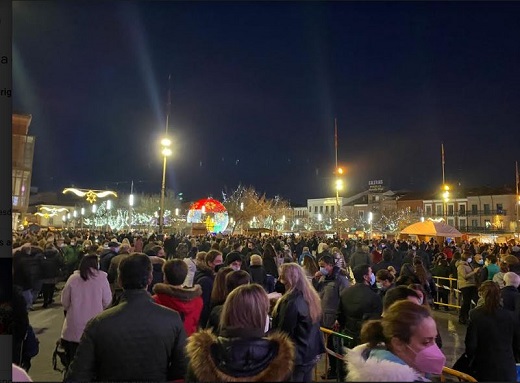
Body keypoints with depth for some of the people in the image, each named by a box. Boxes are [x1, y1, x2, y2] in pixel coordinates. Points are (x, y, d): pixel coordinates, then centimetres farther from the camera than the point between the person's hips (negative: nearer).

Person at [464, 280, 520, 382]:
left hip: (485, 369, -3)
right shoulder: (510, 316, -7)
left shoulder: (475, 315, -16)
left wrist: (470, 357, 5)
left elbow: (471, 345, -15)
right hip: (508, 370, 3)